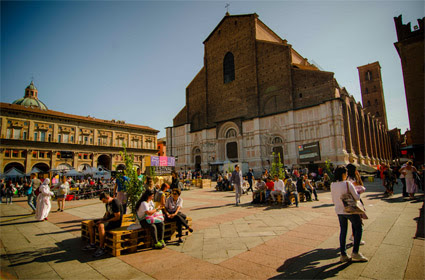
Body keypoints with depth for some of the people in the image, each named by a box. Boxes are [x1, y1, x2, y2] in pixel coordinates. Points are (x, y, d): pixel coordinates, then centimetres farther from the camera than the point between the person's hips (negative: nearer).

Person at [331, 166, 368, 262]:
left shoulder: (332, 185, 0)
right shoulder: (348, 184, -17)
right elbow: (357, 197, -12)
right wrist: (357, 193, 8)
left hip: (339, 211, 5)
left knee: (343, 231, 12)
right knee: (358, 229, 13)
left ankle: (343, 255, 15)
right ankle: (355, 252, 11)